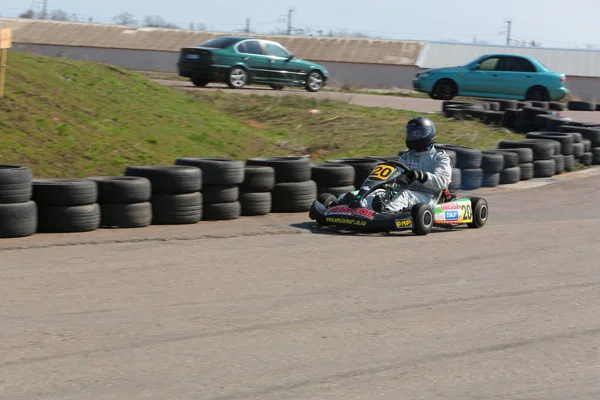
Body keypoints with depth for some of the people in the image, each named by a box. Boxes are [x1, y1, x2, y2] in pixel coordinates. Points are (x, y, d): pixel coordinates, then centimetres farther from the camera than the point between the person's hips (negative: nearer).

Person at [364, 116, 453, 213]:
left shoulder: (440, 158, 6)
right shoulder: (406, 157, 24)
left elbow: (442, 182, -11)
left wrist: (421, 176, -29)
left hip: (427, 197, -5)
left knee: (405, 195, -38)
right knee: (379, 193, -23)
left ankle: (386, 210, -69)